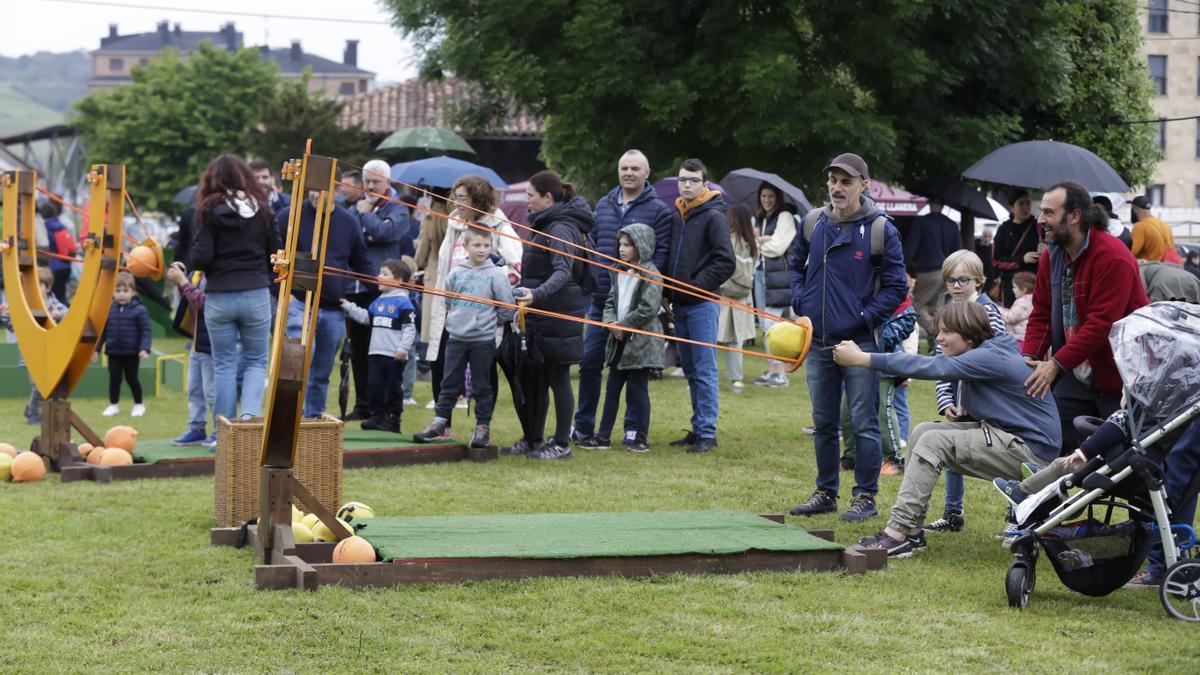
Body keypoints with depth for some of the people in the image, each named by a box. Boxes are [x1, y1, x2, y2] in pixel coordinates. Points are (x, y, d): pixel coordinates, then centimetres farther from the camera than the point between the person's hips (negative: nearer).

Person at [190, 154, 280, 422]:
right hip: (256, 295, 1)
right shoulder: (260, 209, 1)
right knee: (256, 361, 13)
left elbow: (201, 257, -11)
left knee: (224, 364, 10)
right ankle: (250, 412, -11)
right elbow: (276, 252, 4)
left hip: (219, 297, -1)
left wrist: (195, 262, 11)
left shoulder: (208, 211, -5)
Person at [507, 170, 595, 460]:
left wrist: (537, 294, -44)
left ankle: (562, 444, 4)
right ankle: (533, 440, 19)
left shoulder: (561, 228, -16)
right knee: (536, 378, 12)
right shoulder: (547, 224, 16)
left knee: (558, 378, -3)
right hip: (542, 318, 10)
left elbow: (563, 272, -30)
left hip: (558, 316, -10)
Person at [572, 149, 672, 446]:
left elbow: (661, 255, -9)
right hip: (601, 300, 5)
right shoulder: (603, 206, 14)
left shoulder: (658, 210, -3)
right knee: (590, 361, 6)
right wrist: (590, 282, 8)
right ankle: (583, 427, 15)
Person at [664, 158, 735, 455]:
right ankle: (698, 428, 18)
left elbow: (726, 262, -13)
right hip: (680, 305, 7)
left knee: (704, 370, -7)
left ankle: (707, 433, -5)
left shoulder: (713, 217, -7)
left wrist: (697, 285, -15)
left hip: (702, 305, -7)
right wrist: (669, 293, 9)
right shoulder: (676, 217, 13)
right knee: (690, 370, 12)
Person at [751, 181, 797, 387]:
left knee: (772, 324, -13)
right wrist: (764, 240, -9)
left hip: (778, 274, -8)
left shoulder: (785, 217, -6)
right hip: (760, 271, 8)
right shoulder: (758, 219, 18)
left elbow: (777, 246, -13)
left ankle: (781, 373, -11)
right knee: (766, 325, 10)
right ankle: (771, 370, 16)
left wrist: (758, 241, 0)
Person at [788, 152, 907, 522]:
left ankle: (866, 498, 7)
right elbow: (797, 265, 23)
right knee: (823, 423, 14)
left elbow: (896, 287, -5)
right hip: (818, 342, 5)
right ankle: (825, 493, 24)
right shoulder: (813, 222, 6)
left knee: (863, 424, -1)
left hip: (859, 342, -5)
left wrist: (865, 318, -12)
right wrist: (800, 302, 7)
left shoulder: (880, 229, -8)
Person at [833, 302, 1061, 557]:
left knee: (933, 442, -18)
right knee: (923, 431, 2)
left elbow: (929, 367, -26)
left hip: (1032, 448, -10)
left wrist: (862, 359, -27)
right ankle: (913, 532, 0)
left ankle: (896, 535, -18)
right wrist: (965, 409, -8)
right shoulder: (986, 353, 10)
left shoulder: (989, 358, -21)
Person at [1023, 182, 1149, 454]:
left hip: (1117, 378, -7)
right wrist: (1029, 358, -9)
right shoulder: (1052, 256, 6)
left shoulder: (1114, 258, -20)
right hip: (1075, 376, 7)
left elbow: (1101, 324, -25)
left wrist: (1056, 365, -26)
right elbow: (1041, 315, 8)